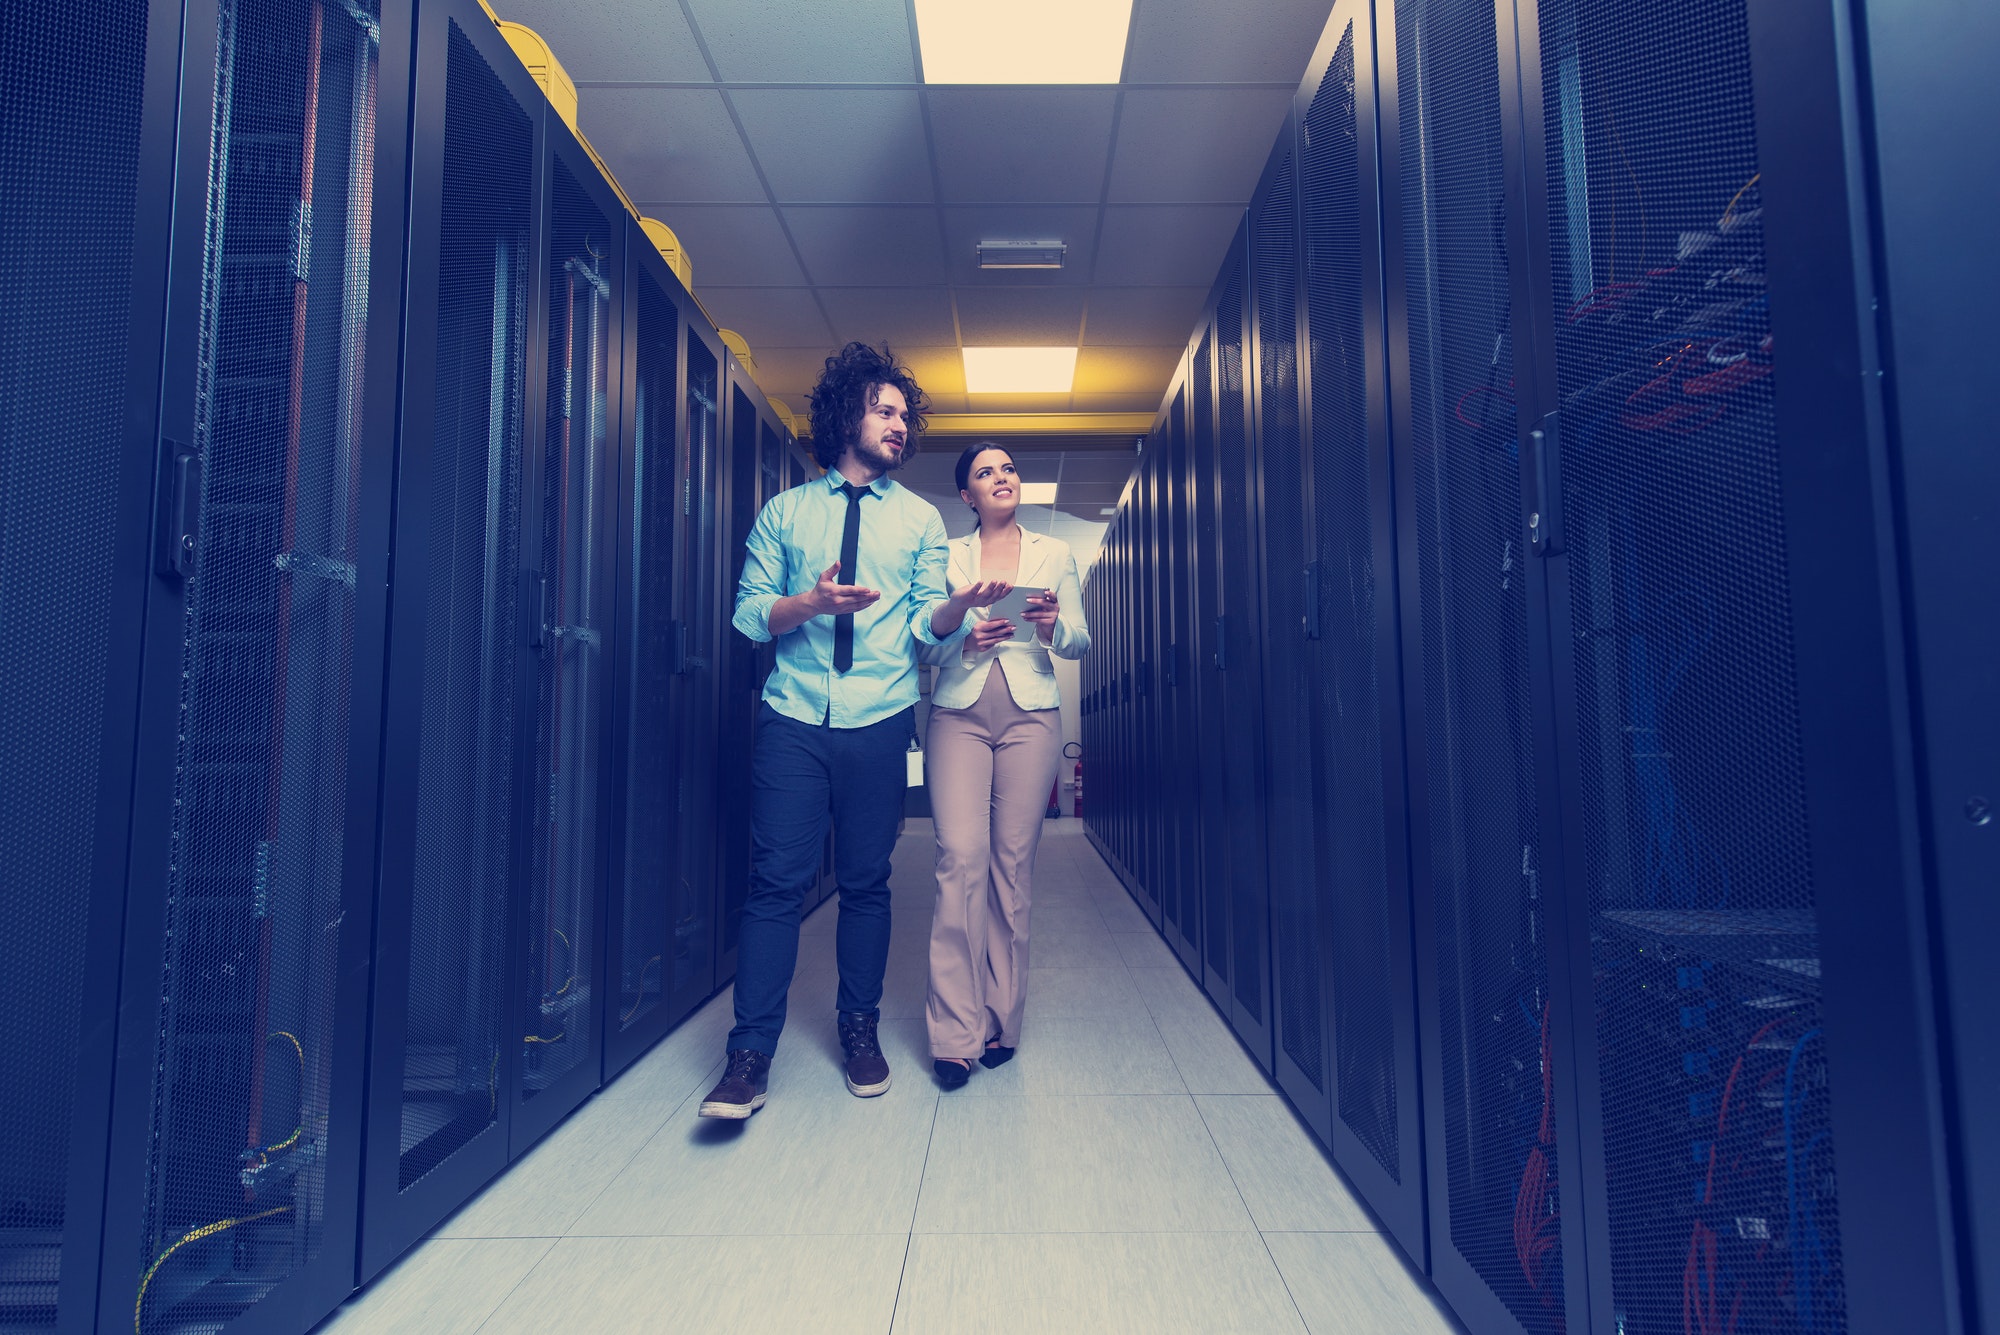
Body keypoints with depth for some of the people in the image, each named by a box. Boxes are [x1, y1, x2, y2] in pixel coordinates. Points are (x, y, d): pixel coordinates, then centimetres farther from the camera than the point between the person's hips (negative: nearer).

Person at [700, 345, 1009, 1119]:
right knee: (777, 880, -4)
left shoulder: (919, 518, 12)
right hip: (793, 719, 0)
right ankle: (750, 1054, 5)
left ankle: (860, 1031, 23)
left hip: (880, 722, 1)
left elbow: (929, 628, 4)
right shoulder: (784, 511, 11)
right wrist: (813, 603, -14)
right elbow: (749, 614, 5)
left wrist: (963, 604, -19)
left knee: (866, 881, 7)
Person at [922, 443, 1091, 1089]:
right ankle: (956, 1031, -4)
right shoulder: (947, 556, 12)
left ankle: (1000, 1021, 12)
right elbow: (926, 646, 8)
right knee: (961, 856, -12)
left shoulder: (1055, 554, 14)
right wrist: (964, 641, -12)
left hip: (1031, 714, 1)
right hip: (959, 713, 0)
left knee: (1013, 862, 0)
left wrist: (1052, 626, -11)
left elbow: (1081, 642, 10)